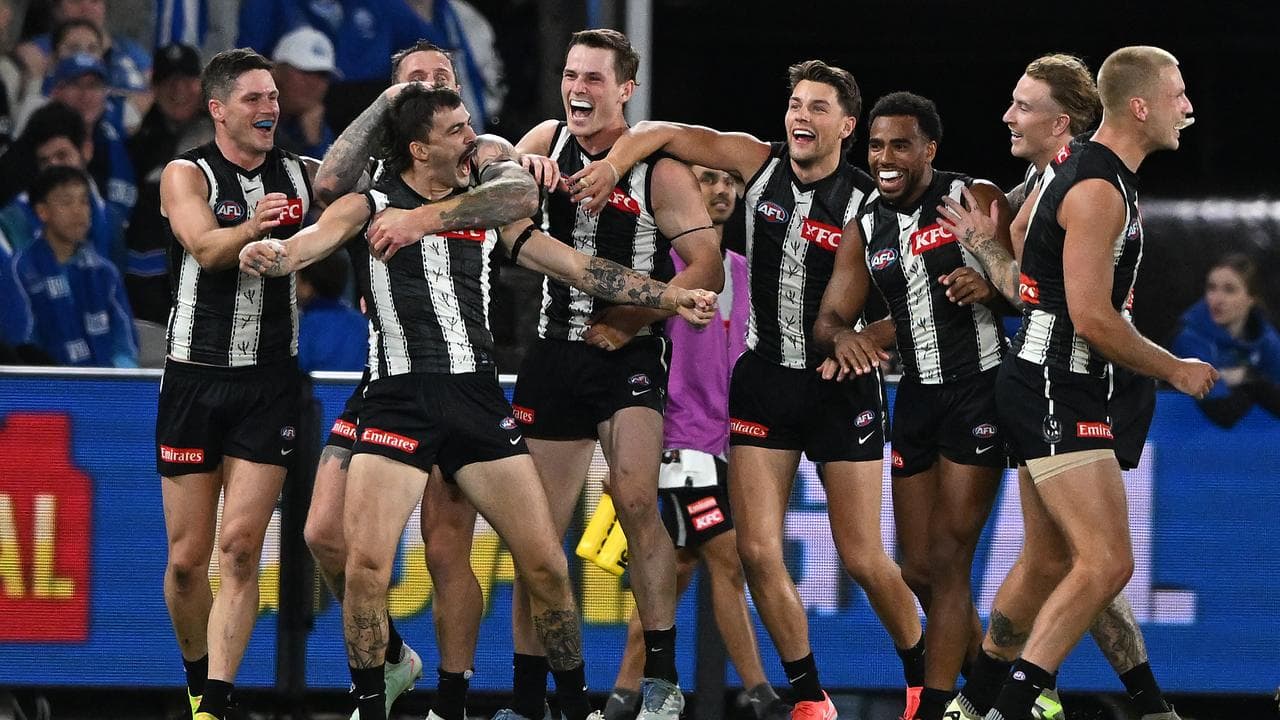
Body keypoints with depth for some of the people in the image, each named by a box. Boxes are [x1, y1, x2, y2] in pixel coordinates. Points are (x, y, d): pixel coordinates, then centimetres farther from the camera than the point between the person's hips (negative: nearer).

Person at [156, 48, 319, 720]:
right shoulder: (187, 175, -3)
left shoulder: (302, 176, 7)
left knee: (240, 547, -11)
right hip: (195, 379, -1)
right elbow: (204, 245, -22)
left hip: (269, 383, 1)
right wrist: (252, 227, -42)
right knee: (188, 558, 1)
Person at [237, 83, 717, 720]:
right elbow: (324, 234, -21)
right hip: (400, 399, -4)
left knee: (545, 564, 2)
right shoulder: (373, 205, 1)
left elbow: (578, 267, 18)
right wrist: (276, 255, -44)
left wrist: (671, 297, 14)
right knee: (366, 562, -16)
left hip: (478, 399, 4)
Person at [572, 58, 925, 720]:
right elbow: (663, 134, 3)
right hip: (764, 378, 3)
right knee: (758, 551, -7)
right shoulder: (759, 165, -1)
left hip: (840, 387, -3)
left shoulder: (868, 205, -10)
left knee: (863, 559, -1)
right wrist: (612, 162, -14)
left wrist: (859, 342, -22)